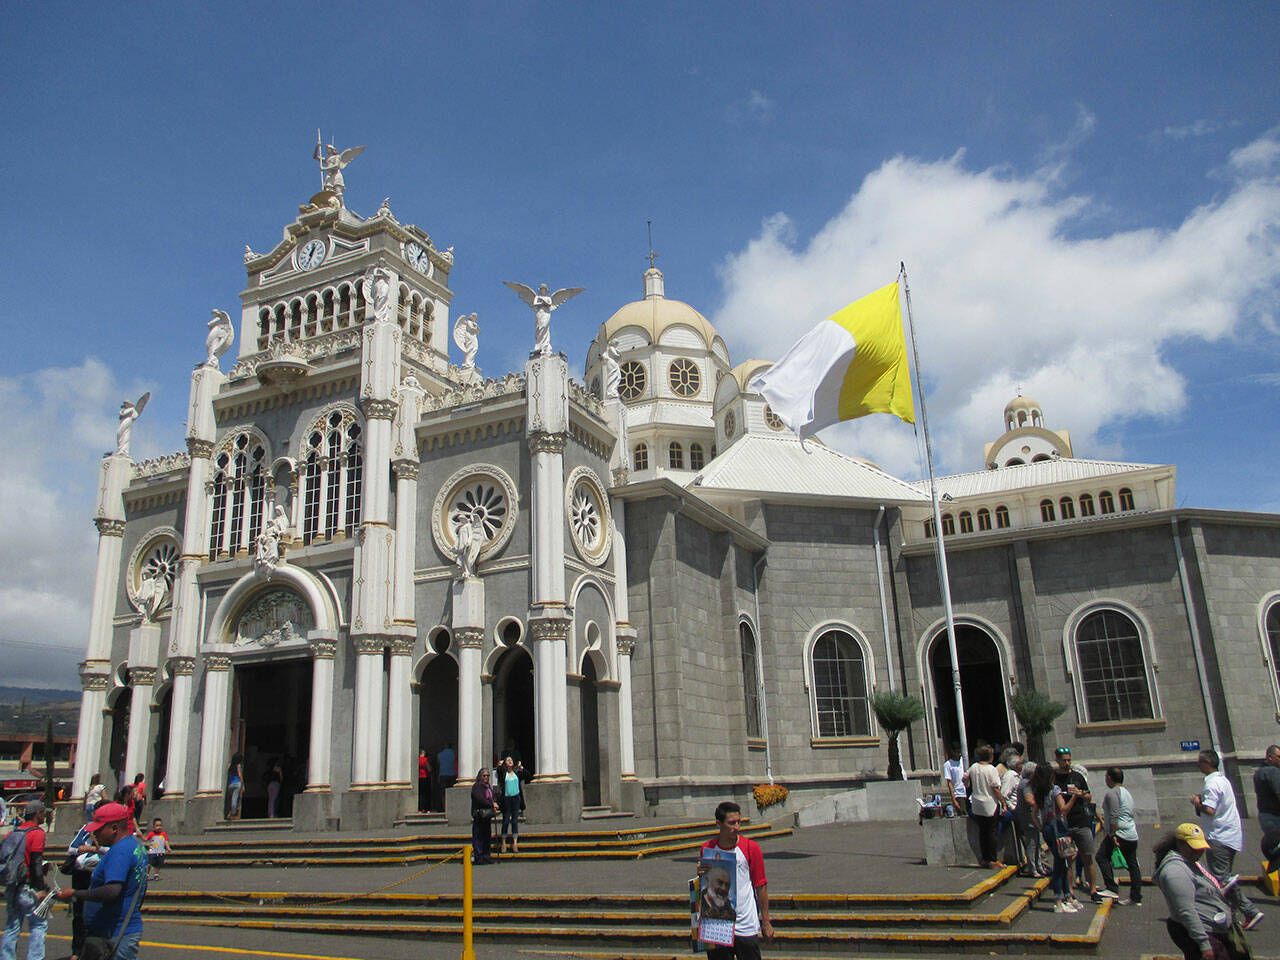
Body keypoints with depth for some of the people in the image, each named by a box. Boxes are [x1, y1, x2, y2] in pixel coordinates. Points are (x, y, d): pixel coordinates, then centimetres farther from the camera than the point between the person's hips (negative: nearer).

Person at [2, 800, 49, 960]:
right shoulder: (37, 833, -12)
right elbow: (36, 863, -16)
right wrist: (42, 886, -11)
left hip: (11, 888, 7)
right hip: (27, 889, -7)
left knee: (12, 927, 14)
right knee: (39, 925, 2)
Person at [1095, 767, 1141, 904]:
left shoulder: (1112, 793, -9)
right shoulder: (1126, 792, 21)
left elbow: (1114, 816, -19)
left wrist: (1112, 834, -20)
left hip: (1120, 834, -10)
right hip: (1133, 835, 10)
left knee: (1102, 856, -8)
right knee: (1132, 865, 9)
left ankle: (1112, 889, -14)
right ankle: (1136, 898, 11)